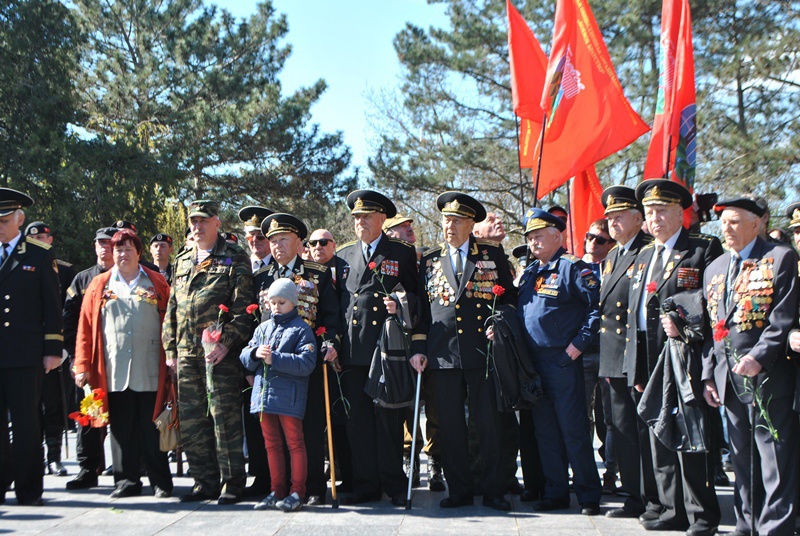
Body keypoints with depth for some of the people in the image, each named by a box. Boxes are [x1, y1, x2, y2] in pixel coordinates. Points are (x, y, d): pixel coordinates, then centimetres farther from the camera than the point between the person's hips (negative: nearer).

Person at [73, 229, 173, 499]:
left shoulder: (157, 283, 8)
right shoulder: (100, 285, 11)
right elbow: (86, 328, 8)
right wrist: (82, 366, 1)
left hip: (150, 374, -1)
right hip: (114, 373, 2)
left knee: (152, 429, 2)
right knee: (123, 430, 6)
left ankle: (160, 481, 11)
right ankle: (129, 479, 16)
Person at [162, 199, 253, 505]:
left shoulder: (234, 259, -1)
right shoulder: (182, 262, 19)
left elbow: (242, 308, -8)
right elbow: (172, 308, 20)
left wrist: (227, 342, -17)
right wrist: (171, 348, 13)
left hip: (219, 351, -6)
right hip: (187, 353, 6)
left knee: (224, 417, -5)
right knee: (190, 422, 7)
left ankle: (232, 484, 4)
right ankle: (206, 482, 18)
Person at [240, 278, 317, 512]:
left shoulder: (301, 330, -4)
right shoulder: (263, 328, 16)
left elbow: (306, 363, -15)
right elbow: (245, 357, 12)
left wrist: (275, 359, -20)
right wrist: (256, 353, -10)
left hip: (289, 397, -6)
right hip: (263, 394, 6)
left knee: (294, 443, 1)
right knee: (272, 444, 11)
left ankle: (297, 492, 7)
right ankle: (277, 492, 19)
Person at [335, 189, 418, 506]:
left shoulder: (403, 253, 6)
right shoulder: (343, 255, 16)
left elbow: (418, 295, 9)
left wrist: (401, 304, -12)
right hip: (352, 349, 3)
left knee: (388, 416, -1)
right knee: (357, 418, 3)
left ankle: (394, 484, 9)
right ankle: (366, 485, 11)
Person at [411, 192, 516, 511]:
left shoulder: (493, 255, 8)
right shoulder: (430, 261, 14)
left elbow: (510, 297, 11)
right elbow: (421, 308, 14)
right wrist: (418, 348, 7)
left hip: (483, 351, -2)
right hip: (443, 354, 2)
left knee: (489, 424, 0)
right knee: (450, 426, 3)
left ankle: (493, 491, 9)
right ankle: (459, 490, 13)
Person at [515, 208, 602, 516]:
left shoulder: (572, 268, -8)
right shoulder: (529, 273, 15)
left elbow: (598, 305, -14)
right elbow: (519, 311, 23)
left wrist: (580, 342, -16)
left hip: (563, 361, -7)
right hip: (533, 361, 7)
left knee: (574, 430, -3)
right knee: (545, 431, 11)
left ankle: (589, 495, 6)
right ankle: (556, 493, 19)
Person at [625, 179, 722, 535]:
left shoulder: (704, 250, -2)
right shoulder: (643, 257, 18)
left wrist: (683, 323, -18)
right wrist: (637, 369, 13)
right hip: (652, 363, 7)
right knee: (660, 441, 10)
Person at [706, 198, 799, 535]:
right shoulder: (714, 269, 17)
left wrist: (759, 358, -20)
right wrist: (709, 374, 10)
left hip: (767, 375, -6)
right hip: (729, 378, 7)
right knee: (742, 459, 12)